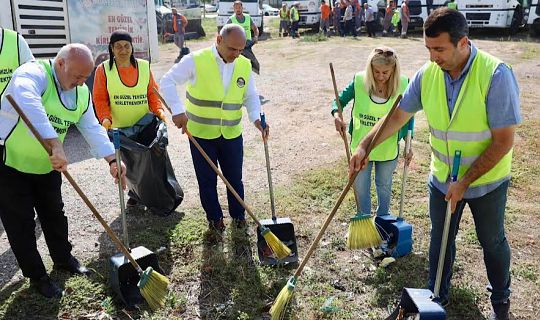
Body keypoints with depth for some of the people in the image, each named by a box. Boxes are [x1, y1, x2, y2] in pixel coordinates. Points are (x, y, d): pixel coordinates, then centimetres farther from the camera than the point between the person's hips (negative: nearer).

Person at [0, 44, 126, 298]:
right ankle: (37, 276, 20)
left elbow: (92, 129, 1)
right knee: (21, 223, 4)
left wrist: (112, 160, -11)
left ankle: (63, 258, 38)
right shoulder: (34, 73, -24)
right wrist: (55, 144, -55)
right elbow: (27, 102, -46)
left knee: (54, 214, 17)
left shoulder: (81, 93, 0)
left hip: (46, 165, 7)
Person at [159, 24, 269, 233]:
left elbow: (251, 96, 7)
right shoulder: (196, 61, -12)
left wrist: (256, 118, -13)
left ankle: (238, 214, 35)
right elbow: (167, 82, -12)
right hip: (201, 133, -2)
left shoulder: (245, 66, 1)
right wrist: (178, 110, -25)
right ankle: (214, 218, 31)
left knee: (234, 177, 13)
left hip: (232, 134, 3)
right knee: (207, 180, 10)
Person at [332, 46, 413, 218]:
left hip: (388, 148, 0)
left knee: (384, 186, 21)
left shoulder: (402, 85, -15)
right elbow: (340, 100, -6)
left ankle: (383, 218, 46)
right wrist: (337, 115, -28)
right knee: (361, 188, 12)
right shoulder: (359, 81, -17)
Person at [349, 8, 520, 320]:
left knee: (492, 241, 18)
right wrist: (364, 146, -13)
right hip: (443, 178, 4)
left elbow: (504, 140, -24)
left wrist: (465, 182, -23)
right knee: (441, 238, 17)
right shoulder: (427, 74, -13)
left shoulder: (496, 75, -26)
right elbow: (398, 115, -3)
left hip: (487, 180, -3)